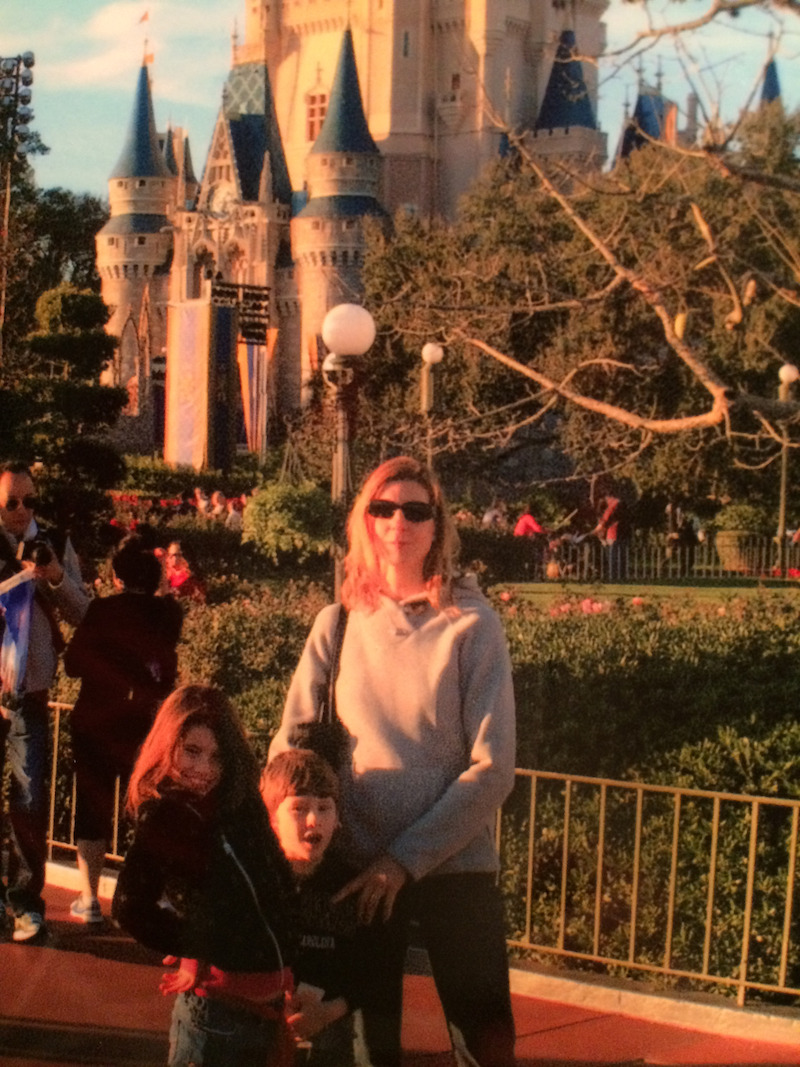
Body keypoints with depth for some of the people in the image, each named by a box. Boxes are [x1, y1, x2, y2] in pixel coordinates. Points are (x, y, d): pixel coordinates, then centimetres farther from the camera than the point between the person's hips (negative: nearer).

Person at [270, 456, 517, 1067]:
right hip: (361, 873, 2)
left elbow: (493, 769, -9)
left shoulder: (471, 625, -5)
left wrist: (406, 859, -13)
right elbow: (289, 744, 7)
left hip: (455, 867, -2)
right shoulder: (337, 625, 3)